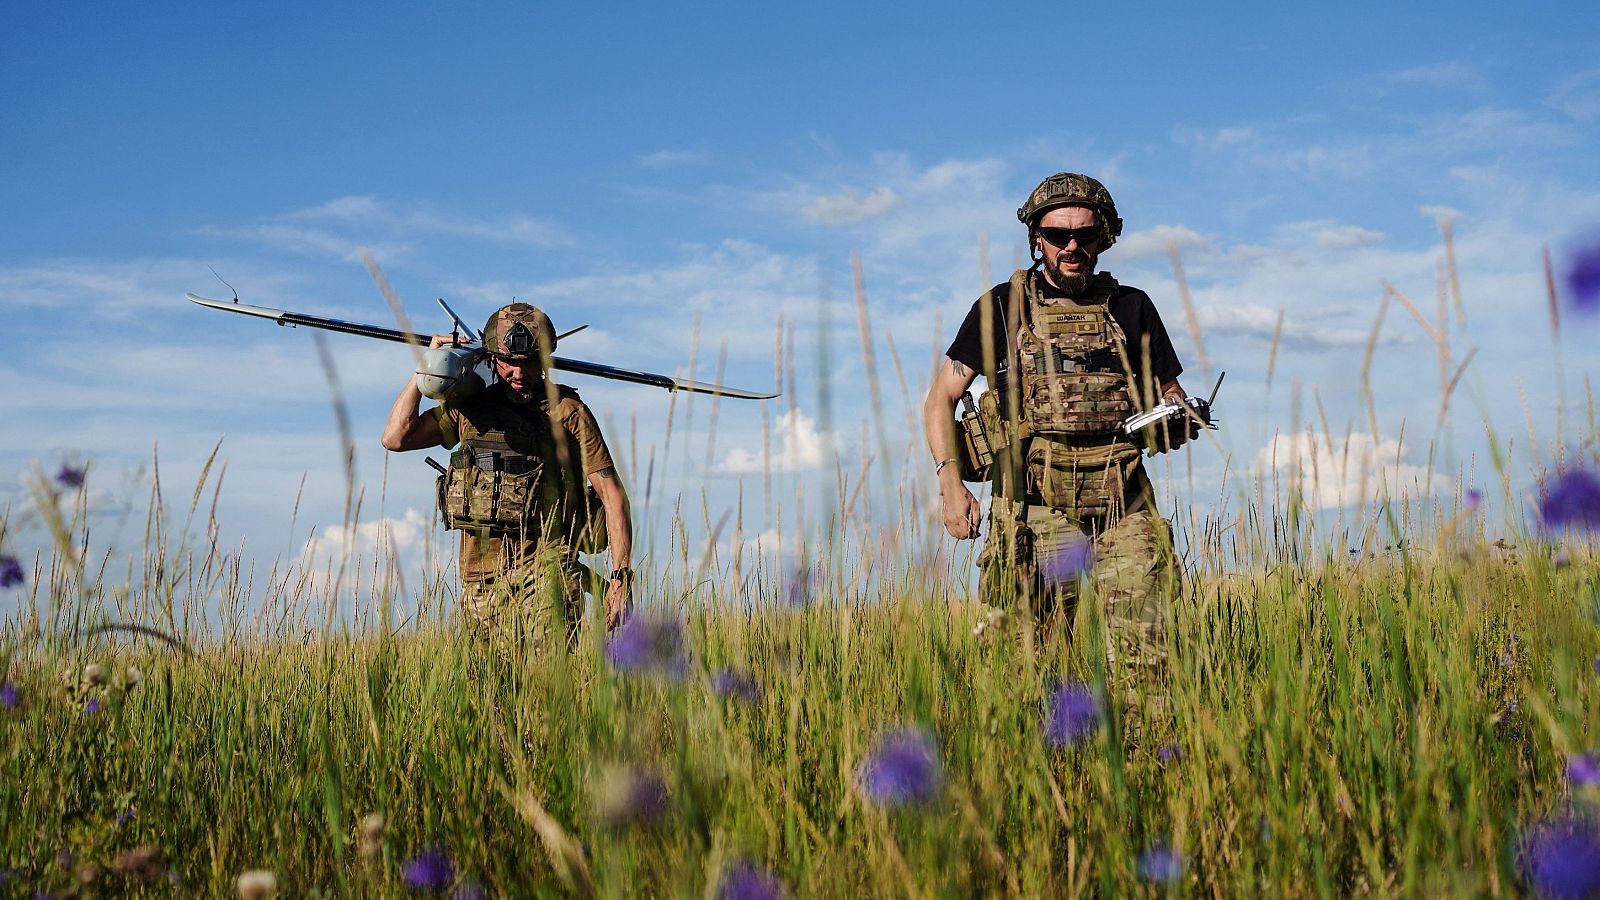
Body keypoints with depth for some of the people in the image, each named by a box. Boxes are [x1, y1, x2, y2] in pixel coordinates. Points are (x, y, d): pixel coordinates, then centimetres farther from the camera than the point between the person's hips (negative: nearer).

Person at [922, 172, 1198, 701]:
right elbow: (940, 401, 9)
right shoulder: (1002, 307, 8)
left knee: (1143, 666, -10)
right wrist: (951, 482, -5)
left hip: (1124, 505, 1)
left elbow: (1171, 396, 20)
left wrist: (1181, 417, -5)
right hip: (1037, 511, -1)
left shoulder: (1131, 307, 13)